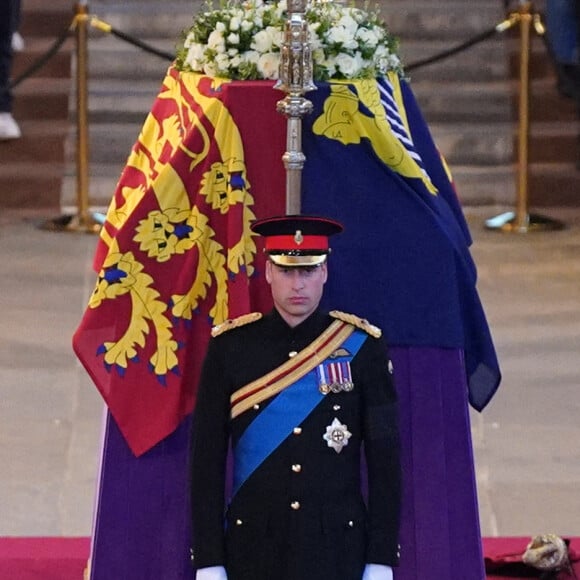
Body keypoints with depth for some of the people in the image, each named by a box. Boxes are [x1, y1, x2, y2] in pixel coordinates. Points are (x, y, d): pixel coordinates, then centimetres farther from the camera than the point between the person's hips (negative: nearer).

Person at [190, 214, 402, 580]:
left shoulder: (362, 348, 0)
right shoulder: (230, 348, 0)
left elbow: (385, 459, 2)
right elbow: (206, 460, 1)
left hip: (338, 549, 0)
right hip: (254, 549, 0)